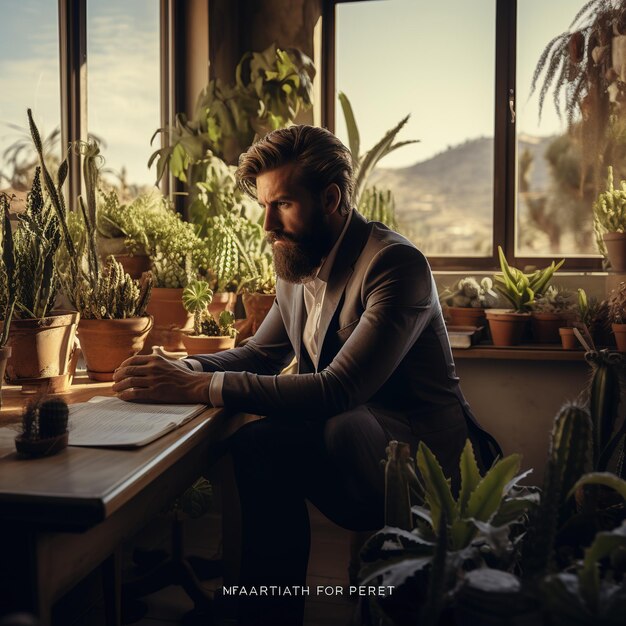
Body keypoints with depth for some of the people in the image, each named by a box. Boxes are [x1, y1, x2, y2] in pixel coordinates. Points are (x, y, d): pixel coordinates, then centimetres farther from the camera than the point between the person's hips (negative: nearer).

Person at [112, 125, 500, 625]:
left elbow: (338, 390, -28)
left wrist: (198, 387, -28)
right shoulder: (299, 268, 6)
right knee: (254, 445, -20)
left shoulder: (396, 263, -19)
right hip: (345, 430, 7)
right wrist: (179, 370, -5)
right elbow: (260, 354, 16)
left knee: (260, 444, -29)